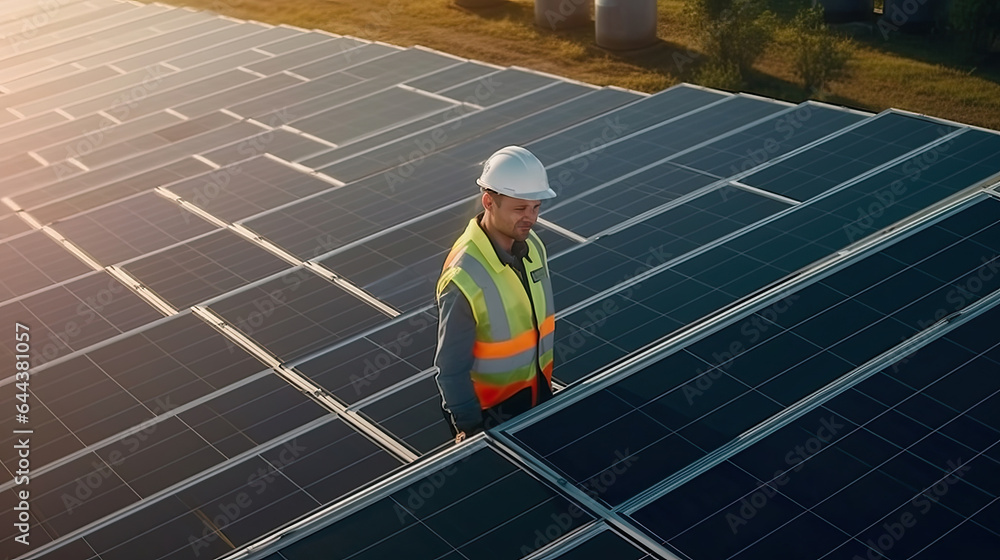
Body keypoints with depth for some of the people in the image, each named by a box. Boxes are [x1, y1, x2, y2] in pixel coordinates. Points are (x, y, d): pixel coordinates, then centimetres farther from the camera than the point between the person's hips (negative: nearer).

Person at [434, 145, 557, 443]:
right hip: (492, 413, -7)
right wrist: (470, 430, -15)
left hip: (538, 398, 7)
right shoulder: (464, 279, -30)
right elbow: (451, 370, -21)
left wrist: (546, 383, 15)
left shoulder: (533, 245, -7)